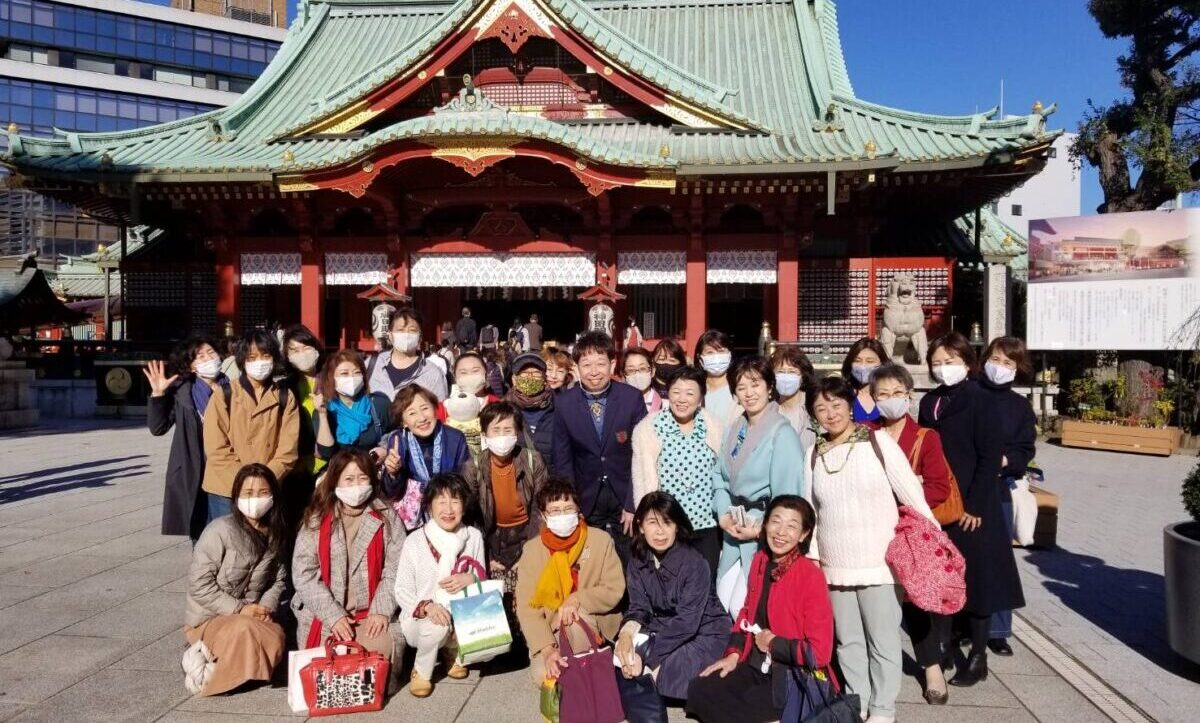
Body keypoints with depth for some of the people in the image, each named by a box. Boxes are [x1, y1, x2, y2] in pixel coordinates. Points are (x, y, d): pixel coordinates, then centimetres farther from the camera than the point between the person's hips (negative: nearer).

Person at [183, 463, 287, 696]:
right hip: (208, 618, -5)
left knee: (276, 640, -26)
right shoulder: (220, 530, -15)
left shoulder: (273, 534, 4)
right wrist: (238, 609, -18)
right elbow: (199, 584, -15)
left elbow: (277, 578, 9)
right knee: (245, 628, -37)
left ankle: (211, 656, -7)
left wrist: (267, 607, -10)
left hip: (251, 617, 5)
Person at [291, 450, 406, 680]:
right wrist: (333, 616, -13)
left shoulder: (387, 517, 3)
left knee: (382, 648, -25)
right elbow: (303, 574, -4)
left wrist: (382, 610, -13)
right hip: (324, 616, 0)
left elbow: (395, 570, -1)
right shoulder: (316, 520, 2)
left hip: (372, 616, 0)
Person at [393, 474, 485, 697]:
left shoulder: (474, 537, -4)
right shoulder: (415, 541, -12)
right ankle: (422, 670, -3)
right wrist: (426, 606, -29)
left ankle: (453, 651, 12)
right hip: (420, 620, -3)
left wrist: (470, 579, -20)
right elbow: (402, 591, -8)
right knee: (437, 626, -37)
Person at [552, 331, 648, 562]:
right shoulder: (564, 403, -4)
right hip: (586, 501, 1)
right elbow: (562, 460, 1)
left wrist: (633, 504, -8)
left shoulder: (632, 398, -8)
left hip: (624, 497, -1)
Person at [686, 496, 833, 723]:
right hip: (758, 668, 7)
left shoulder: (811, 576, -19)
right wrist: (733, 654, 4)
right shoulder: (760, 560, 3)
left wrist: (773, 644, -11)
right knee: (699, 691, -2)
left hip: (796, 678, -7)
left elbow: (819, 652, -19)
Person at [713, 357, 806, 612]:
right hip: (734, 531, 7)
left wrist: (761, 528, -15)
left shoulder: (782, 433, -13)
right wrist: (724, 514, -5)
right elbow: (721, 479, 10)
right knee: (722, 604, 11)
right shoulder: (733, 431, 10)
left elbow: (787, 492, -16)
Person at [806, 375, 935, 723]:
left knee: (883, 641, 6)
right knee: (848, 640, 15)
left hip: (880, 563, -4)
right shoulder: (813, 455, 5)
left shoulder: (878, 442, -7)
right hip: (835, 567, 4)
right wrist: (812, 557, 8)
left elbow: (912, 494, -6)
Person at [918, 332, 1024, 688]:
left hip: (971, 506, -5)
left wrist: (975, 506, -16)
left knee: (975, 578, 3)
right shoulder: (929, 402, 10)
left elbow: (990, 457, -12)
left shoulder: (981, 400, -7)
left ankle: (978, 657, 14)